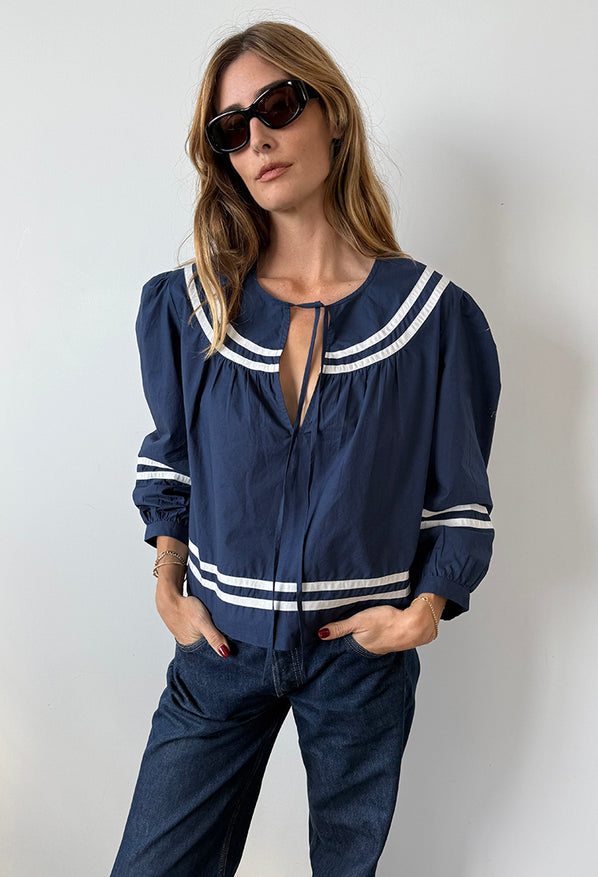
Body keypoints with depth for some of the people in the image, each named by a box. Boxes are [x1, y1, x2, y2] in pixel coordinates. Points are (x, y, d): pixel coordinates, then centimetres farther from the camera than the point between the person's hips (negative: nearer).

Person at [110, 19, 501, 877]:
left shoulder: (431, 311, -7)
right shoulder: (186, 305, -2)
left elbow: (461, 496, 1)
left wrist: (427, 606, -11)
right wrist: (169, 581, 2)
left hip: (364, 649, 0)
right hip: (220, 644, 1)